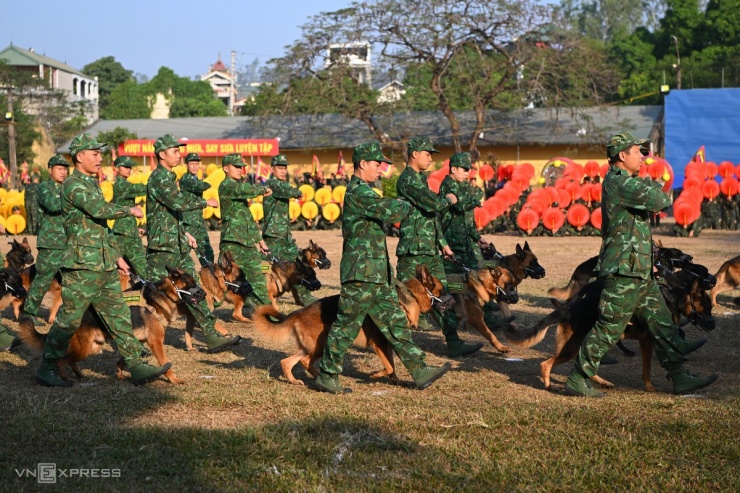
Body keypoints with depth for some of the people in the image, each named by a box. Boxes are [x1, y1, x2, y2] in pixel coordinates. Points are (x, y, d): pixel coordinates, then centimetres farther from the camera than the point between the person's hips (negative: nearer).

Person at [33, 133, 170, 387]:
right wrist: (130, 211, -13)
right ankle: (46, 369, 10)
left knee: (119, 317, 6)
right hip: (82, 265, -9)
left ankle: (137, 367, 8)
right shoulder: (73, 185, -12)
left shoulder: (92, 184, 18)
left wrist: (116, 255, 23)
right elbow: (100, 210, -27)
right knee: (68, 320, -2)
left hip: (104, 266, 9)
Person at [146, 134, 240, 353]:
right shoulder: (159, 178, -14)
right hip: (161, 247, -9)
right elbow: (179, 202, -29)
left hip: (178, 246, 9)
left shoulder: (168, 177, 17)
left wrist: (184, 233, 21)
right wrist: (206, 202, -17)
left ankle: (212, 337, 5)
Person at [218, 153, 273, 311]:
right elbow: (246, 190, -27)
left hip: (248, 242, 9)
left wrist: (259, 239, 21)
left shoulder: (240, 184, 22)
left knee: (257, 275, 10)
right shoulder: (226, 185, -7)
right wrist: (263, 190, -8)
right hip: (232, 241, -9)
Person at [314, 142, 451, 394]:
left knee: (394, 321, 9)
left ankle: (419, 371, 10)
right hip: (361, 272, -10)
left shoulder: (362, 191, 19)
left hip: (377, 273, 10)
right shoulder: (358, 191, -16)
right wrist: (406, 206, -4)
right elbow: (389, 211, -24)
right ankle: (326, 376, 9)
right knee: (346, 326, -1)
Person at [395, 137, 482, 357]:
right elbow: (433, 203, -25)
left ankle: (454, 343, 8)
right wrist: (448, 199, -4)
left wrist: (443, 243, 22)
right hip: (414, 251, -9)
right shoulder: (407, 179, -13)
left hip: (431, 251, 9)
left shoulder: (421, 179, 18)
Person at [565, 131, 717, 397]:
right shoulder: (619, 181, -16)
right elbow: (659, 201, -24)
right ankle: (577, 380, 4)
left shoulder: (625, 183, 17)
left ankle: (680, 378, 17)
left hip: (640, 273, 10)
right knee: (609, 328, -4)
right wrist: (658, 190, -3)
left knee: (661, 323, 11)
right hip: (624, 270, -10)